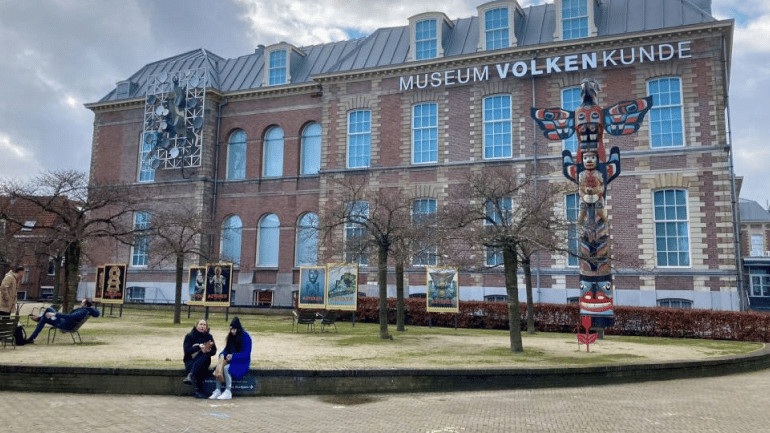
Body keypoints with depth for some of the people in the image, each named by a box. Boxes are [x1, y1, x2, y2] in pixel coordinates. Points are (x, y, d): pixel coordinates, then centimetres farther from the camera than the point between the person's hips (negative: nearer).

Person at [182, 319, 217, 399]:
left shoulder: (209, 337, 12)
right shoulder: (189, 336, 5)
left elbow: (214, 351, 4)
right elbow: (187, 350, -10)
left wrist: (208, 351, -21)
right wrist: (199, 346, -25)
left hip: (203, 361, 2)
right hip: (190, 361, -2)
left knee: (205, 355, -35)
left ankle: (190, 376, -44)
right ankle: (199, 391, -36)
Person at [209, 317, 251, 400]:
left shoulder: (246, 337, -12)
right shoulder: (231, 337, 9)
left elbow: (246, 353, -16)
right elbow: (227, 349, 15)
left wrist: (233, 356, -24)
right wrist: (222, 355, -8)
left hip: (242, 362, -6)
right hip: (231, 360, 6)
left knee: (226, 368, -30)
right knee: (219, 367, -20)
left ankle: (228, 392, -24)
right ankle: (218, 390, -16)